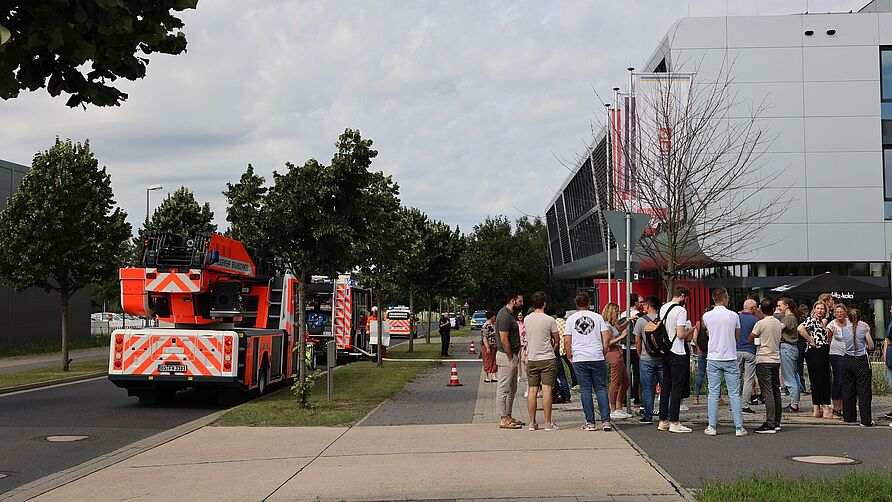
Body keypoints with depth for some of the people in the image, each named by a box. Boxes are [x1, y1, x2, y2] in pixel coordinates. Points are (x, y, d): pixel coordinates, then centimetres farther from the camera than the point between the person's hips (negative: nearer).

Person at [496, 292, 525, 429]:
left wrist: (516, 356, 16)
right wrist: (511, 357, -17)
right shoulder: (504, 315, -17)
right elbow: (504, 339, -21)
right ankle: (503, 419, -3)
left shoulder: (511, 314, 15)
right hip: (506, 356, -11)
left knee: (512, 389, 15)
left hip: (512, 356, 11)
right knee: (504, 389, -6)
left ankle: (508, 416, 22)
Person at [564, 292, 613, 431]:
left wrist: (569, 356, 13)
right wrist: (604, 352, 12)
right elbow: (606, 337, -1)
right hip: (597, 358, 0)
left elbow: (567, 341, 1)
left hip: (579, 359, 0)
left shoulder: (571, 319, 4)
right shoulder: (597, 317, 4)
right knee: (601, 388, 5)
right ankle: (606, 421, -2)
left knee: (585, 390, 4)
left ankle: (590, 423, 3)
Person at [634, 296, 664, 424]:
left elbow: (637, 341, -2)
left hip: (646, 359, -2)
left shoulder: (641, 320, -5)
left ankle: (648, 416, 5)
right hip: (662, 358, 2)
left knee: (647, 389, 3)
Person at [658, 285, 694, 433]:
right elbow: (680, 334, -19)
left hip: (665, 352, 8)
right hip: (677, 354, -8)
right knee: (677, 388, -3)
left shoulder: (663, 308, 10)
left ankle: (663, 421, 16)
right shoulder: (681, 310, -14)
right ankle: (674, 422, -3)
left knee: (666, 387, 12)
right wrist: (690, 332, 0)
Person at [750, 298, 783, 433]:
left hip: (764, 360, -7)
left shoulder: (761, 323, -11)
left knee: (767, 392, -10)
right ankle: (777, 422, 16)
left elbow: (750, 340, -2)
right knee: (776, 391, 12)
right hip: (776, 360, 7)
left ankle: (770, 425, -13)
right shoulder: (778, 323, 9)